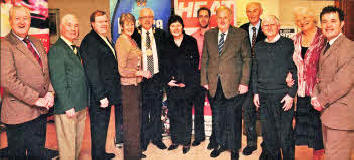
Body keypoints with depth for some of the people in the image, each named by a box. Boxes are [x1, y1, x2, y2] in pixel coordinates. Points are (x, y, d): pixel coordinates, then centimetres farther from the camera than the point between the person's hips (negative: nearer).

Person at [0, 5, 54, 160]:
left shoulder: (37, 43, 12)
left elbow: (46, 71, 14)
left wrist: (50, 92, -3)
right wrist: (35, 99, -19)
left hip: (41, 110, 6)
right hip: (19, 113, -6)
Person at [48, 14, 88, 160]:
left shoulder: (75, 49, 14)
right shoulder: (56, 50, -13)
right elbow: (58, 82, -17)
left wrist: (84, 102, 15)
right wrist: (68, 107, -17)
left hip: (80, 106, 8)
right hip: (66, 108, -8)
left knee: (78, 143, 20)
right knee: (67, 146, 4)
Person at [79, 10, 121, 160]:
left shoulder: (106, 40, 15)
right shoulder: (89, 41, -15)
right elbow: (92, 71, -20)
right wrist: (101, 96, -22)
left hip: (107, 93, 9)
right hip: (98, 95, -9)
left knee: (103, 125, 20)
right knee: (99, 127, 4)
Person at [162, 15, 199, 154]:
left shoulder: (191, 42, 4)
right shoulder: (166, 44, 10)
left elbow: (194, 63, -1)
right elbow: (164, 65, 8)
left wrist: (186, 82, -7)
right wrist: (168, 80, -5)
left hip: (187, 84, -2)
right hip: (171, 85, 2)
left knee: (186, 114, 2)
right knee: (173, 113, 6)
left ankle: (186, 142, 16)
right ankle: (175, 140, 22)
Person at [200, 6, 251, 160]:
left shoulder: (241, 34, 0)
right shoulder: (208, 35, 9)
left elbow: (247, 59, -1)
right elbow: (204, 59, 10)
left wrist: (244, 82, -7)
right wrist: (204, 80, 4)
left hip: (233, 84, -2)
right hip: (214, 84, 3)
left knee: (233, 117, 7)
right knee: (217, 116, 14)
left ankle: (234, 147, 25)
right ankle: (220, 143, 33)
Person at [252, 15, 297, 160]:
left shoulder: (289, 44, 1)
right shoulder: (258, 47, 12)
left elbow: (295, 70, -3)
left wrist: (291, 94, -9)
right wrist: (255, 92, 8)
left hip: (283, 95, -3)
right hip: (263, 96, 4)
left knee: (285, 134, 1)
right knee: (268, 133, 11)